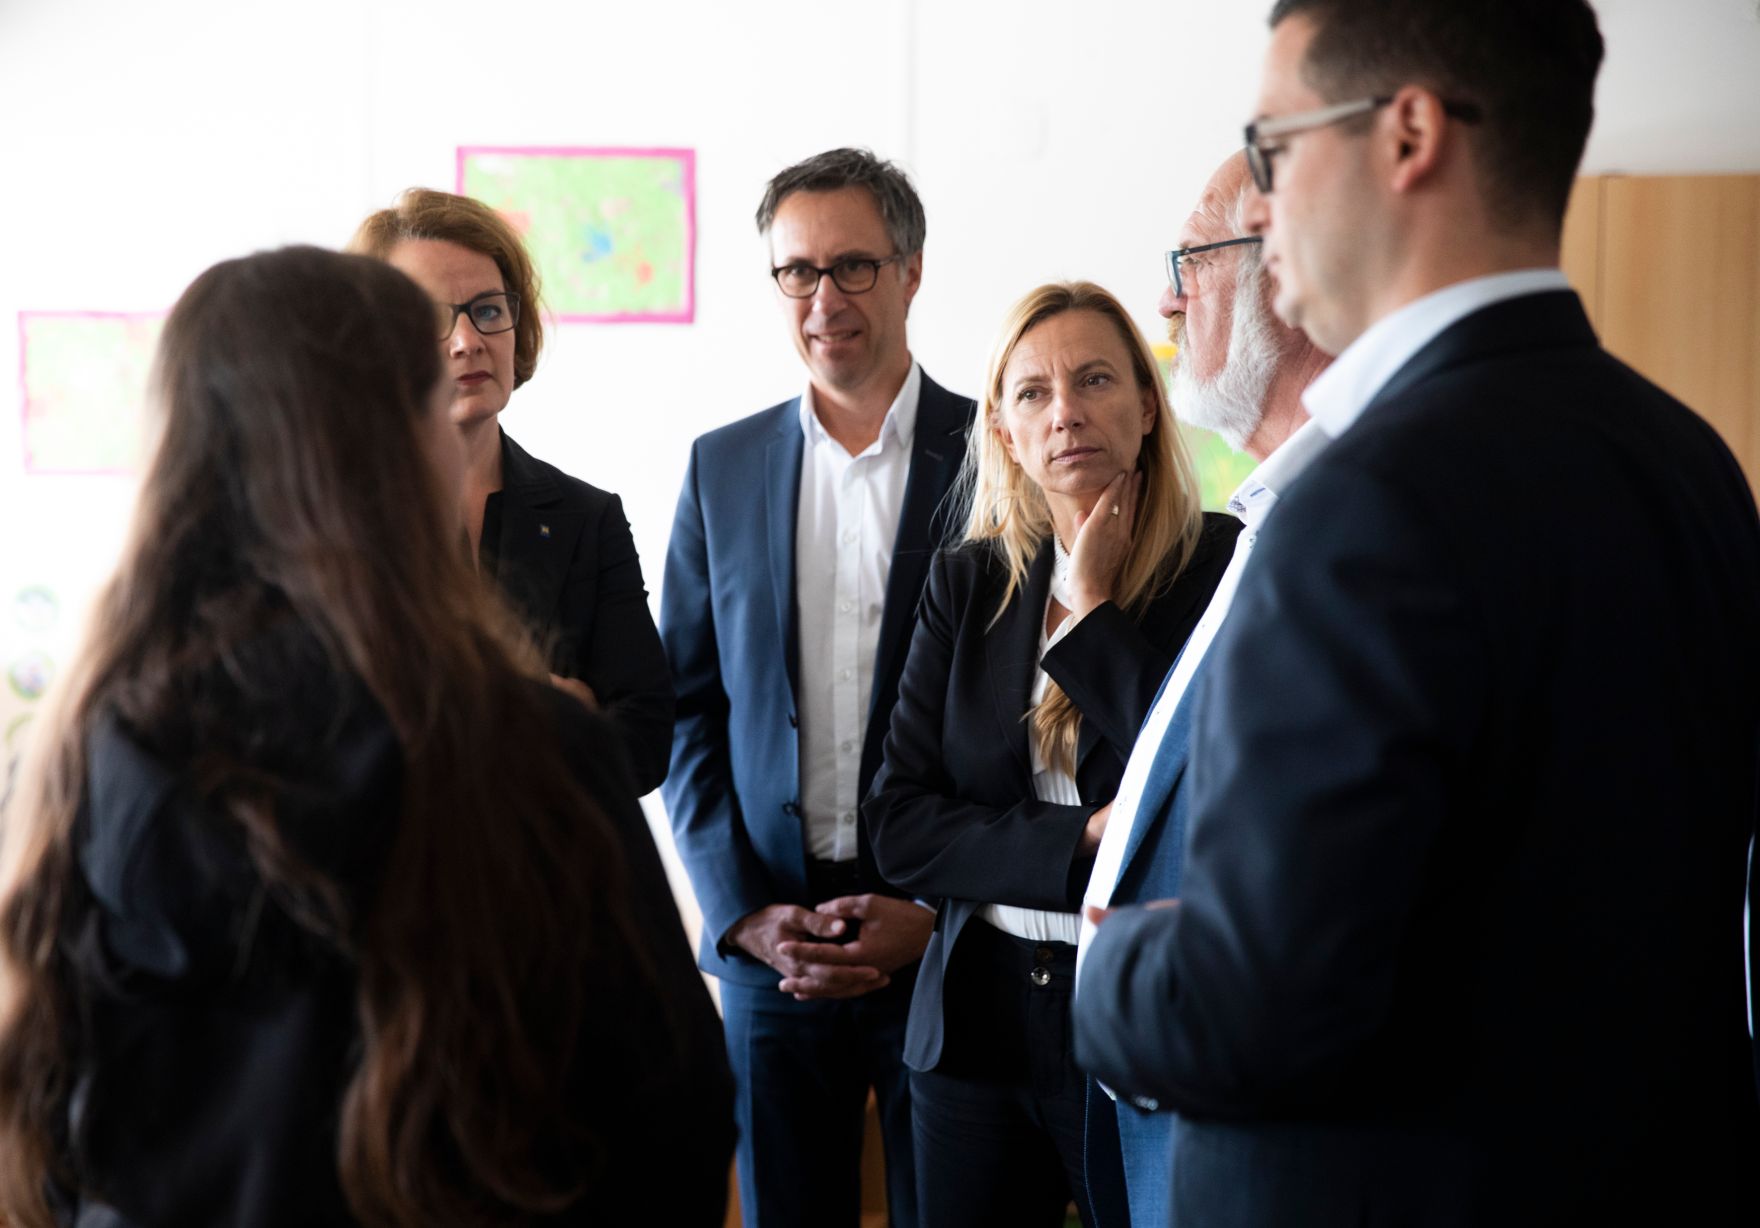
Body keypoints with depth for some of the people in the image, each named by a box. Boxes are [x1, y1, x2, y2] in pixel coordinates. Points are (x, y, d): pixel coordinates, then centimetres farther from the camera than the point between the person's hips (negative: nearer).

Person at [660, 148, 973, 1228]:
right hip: (770, 940, 3)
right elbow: (690, 710, 8)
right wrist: (743, 912, -2)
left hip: (949, 936, -2)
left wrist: (935, 914, -9)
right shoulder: (722, 467, 8)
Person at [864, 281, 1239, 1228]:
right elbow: (897, 825, -1)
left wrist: (1092, 612, -13)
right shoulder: (967, 584, 5)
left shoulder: (1228, 569, -7)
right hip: (978, 1022, 4)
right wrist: (1082, 844, -15)